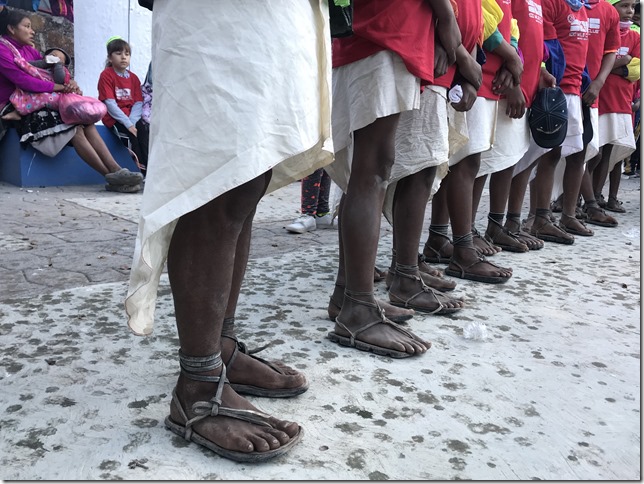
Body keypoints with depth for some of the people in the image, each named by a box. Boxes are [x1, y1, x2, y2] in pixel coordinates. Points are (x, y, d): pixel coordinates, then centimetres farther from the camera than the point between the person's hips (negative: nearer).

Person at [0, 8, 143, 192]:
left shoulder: (29, 50, 19)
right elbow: (24, 81, -19)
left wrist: (71, 82, -8)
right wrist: (61, 87, -17)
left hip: (38, 103, 7)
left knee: (86, 122, -16)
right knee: (74, 127, -25)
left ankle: (116, 170, -28)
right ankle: (111, 177, -26)